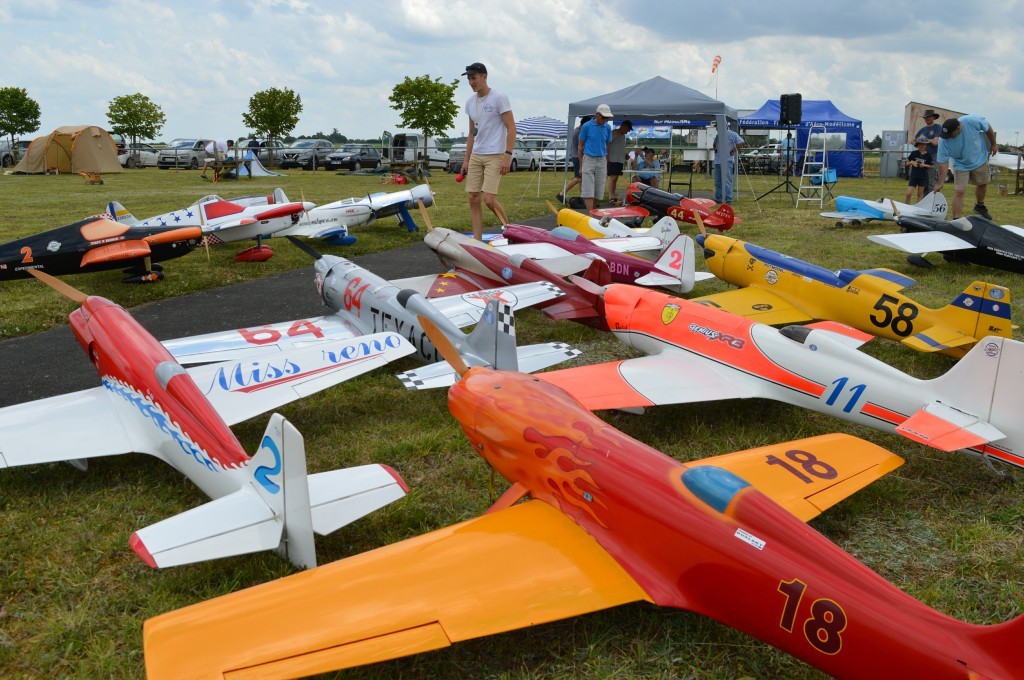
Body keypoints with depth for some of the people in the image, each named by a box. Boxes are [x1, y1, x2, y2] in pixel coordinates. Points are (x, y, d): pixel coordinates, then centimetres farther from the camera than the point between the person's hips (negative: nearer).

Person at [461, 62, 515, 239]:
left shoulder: (499, 98, -7)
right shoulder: (470, 102, 13)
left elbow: (511, 128, -10)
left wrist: (507, 155, -18)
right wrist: (466, 160, 16)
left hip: (494, 156, -7)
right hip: (475, 156, 7)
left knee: (489, 199, -15)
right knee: (474, 199, 2)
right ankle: (477, 241, 8)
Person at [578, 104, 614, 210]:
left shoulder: (607, 127, 7)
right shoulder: (586, 126, -3)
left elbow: (607, 146, 15)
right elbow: (581, 146, 3)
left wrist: (607, 165, 13)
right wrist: (581, 166, 2)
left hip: (602, 161, 4)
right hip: (588, 159, -4)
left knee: (599, 191, 4)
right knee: (588, 190, -10)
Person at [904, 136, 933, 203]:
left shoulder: (928, 155, 0)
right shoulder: (914, 153, 0)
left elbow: (931, 166, 6)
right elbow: (907, 163, 7)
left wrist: (925, 165, -12)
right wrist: (912, 163, -12)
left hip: (923, 177, 1)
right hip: (913, 176, -1)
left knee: (920, 194, 9)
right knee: (909, 194, -8)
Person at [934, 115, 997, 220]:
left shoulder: (972, 121, -31)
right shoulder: (943, 141, -31)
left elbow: (988, 129, -10)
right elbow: (943, 162, -27)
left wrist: (993, 144, 1)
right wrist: (940, 183, -27)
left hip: (980, 160, 2)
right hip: (961, 166, -2)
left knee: (982, 184, 20)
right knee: (959, 192, -12)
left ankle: (980, 206, 47)